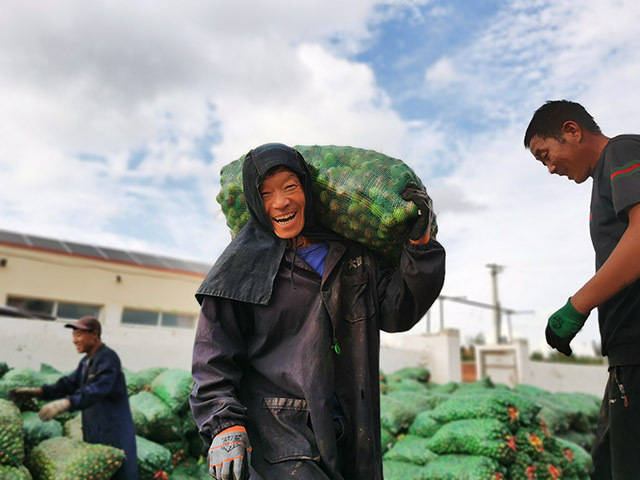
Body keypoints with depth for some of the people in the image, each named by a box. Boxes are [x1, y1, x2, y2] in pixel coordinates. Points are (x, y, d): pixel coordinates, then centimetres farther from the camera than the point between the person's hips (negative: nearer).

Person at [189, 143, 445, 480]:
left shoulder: (349, 255, 10)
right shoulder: (243, 263, 1)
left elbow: (399, 311, 6)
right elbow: (214, 355, 0)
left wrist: (420, 243, -4)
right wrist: (223, 425, -11)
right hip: (272, 432, -3)